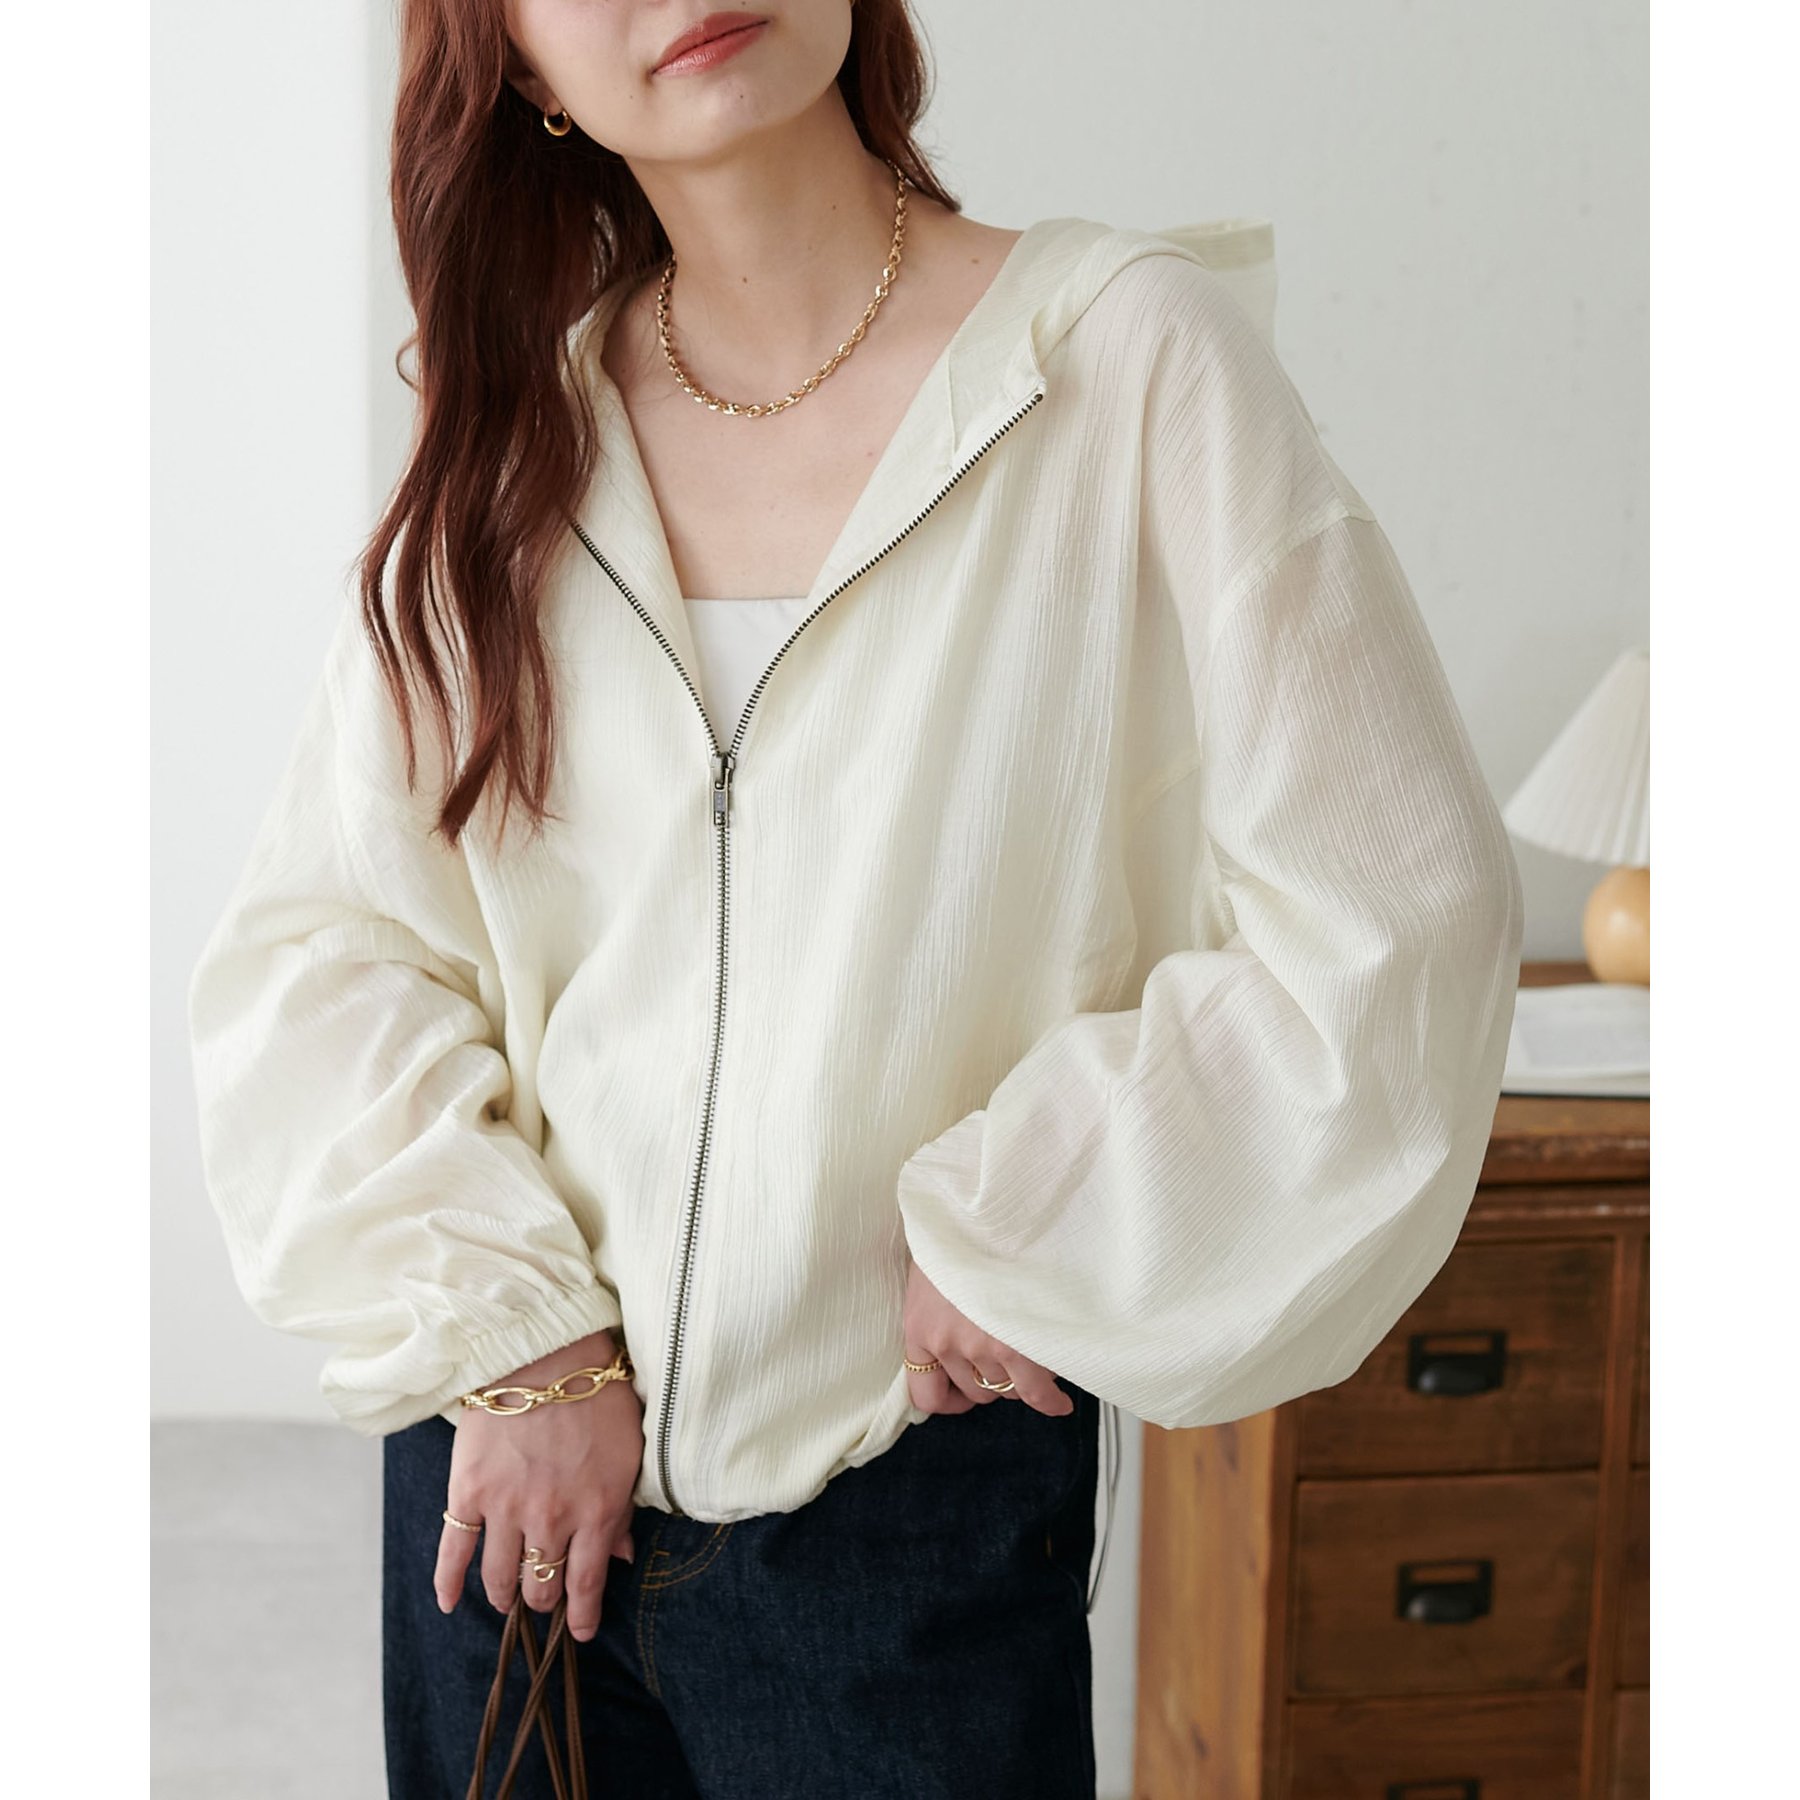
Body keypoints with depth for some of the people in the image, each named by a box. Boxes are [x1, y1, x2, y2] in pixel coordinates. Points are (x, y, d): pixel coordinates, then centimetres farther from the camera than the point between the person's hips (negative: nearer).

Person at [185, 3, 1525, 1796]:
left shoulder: (1126, 352, -9)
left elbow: (1397, 929, -12)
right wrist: (510, 1337, -9)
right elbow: (307, 948, 1)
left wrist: (1018, 1244, -8)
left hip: (913, 1494, -3)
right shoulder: (511, 437, 2)